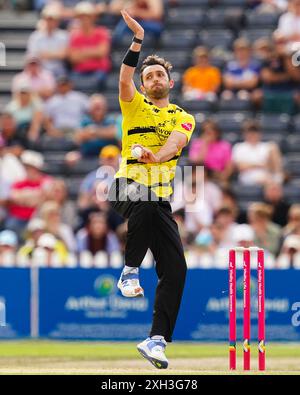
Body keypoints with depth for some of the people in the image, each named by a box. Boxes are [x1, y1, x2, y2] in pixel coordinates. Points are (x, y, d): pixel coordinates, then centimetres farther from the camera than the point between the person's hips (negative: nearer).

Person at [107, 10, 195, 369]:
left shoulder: (184, 118, 14)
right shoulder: (135, 107, 11)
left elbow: (175, 142, -8)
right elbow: (124, 79, -10)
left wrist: (156, 156, -30)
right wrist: (137, 41, -22)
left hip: (161, 199, 3)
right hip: (128, 185, -3)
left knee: (175, 270, -11)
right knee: (145, 202, -40)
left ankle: (157, 339, -12)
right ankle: (129, 271, -22)